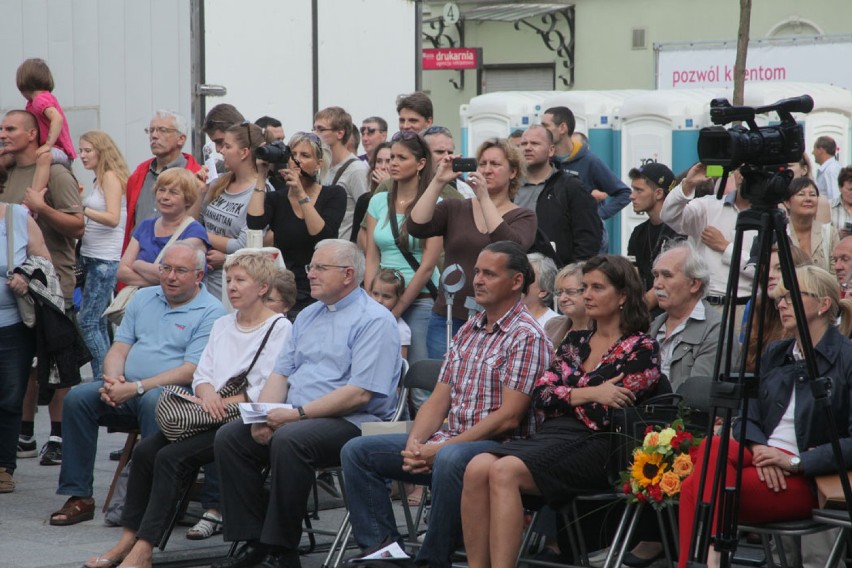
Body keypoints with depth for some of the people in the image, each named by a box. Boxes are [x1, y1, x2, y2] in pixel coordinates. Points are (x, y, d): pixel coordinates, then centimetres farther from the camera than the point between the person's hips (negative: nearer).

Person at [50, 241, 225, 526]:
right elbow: (120, 348, 15)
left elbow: (190, 371, -13)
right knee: (77, 398, -18)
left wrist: (136, 388, -20)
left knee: (152, 402, -38)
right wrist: (113, 380, -8)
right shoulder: (144, 298, 17)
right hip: (127, 389, 6)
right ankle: (78, 497, -15)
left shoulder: (211, 312, -4)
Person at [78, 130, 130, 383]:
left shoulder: (111, 177, -10)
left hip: (106, 259, -10)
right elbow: (93, 216, 13)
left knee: (88, 322, -11)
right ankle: (106, 378, 16)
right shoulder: (99, 179, 15)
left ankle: (103, 379, -8)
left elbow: (113, 218, -20)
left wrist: (82, 209, -26)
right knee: (98, 322, 11)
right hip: (91, 257, 10)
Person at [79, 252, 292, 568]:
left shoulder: (279, 328, -2)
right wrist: (208, 394, -8)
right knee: (145, 450, -15)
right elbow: (201, 375, 16)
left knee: (172, 457, -25)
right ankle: (127, 540, -15)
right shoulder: (222, 325, 23)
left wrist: (221, 402, -18)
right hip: (210, 418, 8)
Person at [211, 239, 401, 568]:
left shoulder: (374, 321, -8)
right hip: (295, 418, 9)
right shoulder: (308, 316, 20)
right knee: (229, 437, -10)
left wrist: (297, 413, -20)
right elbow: (281, 373, 18)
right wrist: (264, 416, -2)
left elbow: (359, 394, -18)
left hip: (352, 423, -8)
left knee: (289, 440, -35)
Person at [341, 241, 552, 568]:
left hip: (498, 445, -9)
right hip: (448, 441, 9)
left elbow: (509, 418, -16)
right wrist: (415, 443, -6)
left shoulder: (526, 336, -9)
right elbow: (439, 399, 14)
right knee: (357, 452, -1)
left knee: (451, 460, -41)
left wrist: (442, 448, -17)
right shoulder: (468, 331, 17)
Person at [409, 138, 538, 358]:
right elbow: (416, 228, -6)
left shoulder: (523, 217, 4)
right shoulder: (454, 208, 10)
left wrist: (484, 198, -20)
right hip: (448, 318, 2)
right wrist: (438, 182, -12)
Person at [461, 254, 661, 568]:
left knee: (505, 472, -31)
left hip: (597, 446, -6)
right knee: (477, 468, -24)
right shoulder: (575, 341, 22)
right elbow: (540, 396, 9)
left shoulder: (641, 349, 3)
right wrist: (589, 394, -5)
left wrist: (568, 397, -1)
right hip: (552, 435, 6)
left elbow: (608, 413, -7)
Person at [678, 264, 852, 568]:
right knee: (712, 447, -28)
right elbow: (748, 416, 13)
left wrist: (796, 461, -18)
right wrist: (759, 448, -10)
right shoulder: (774, 355, 19)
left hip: (807, 478, -6)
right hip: (766, 463, 6)